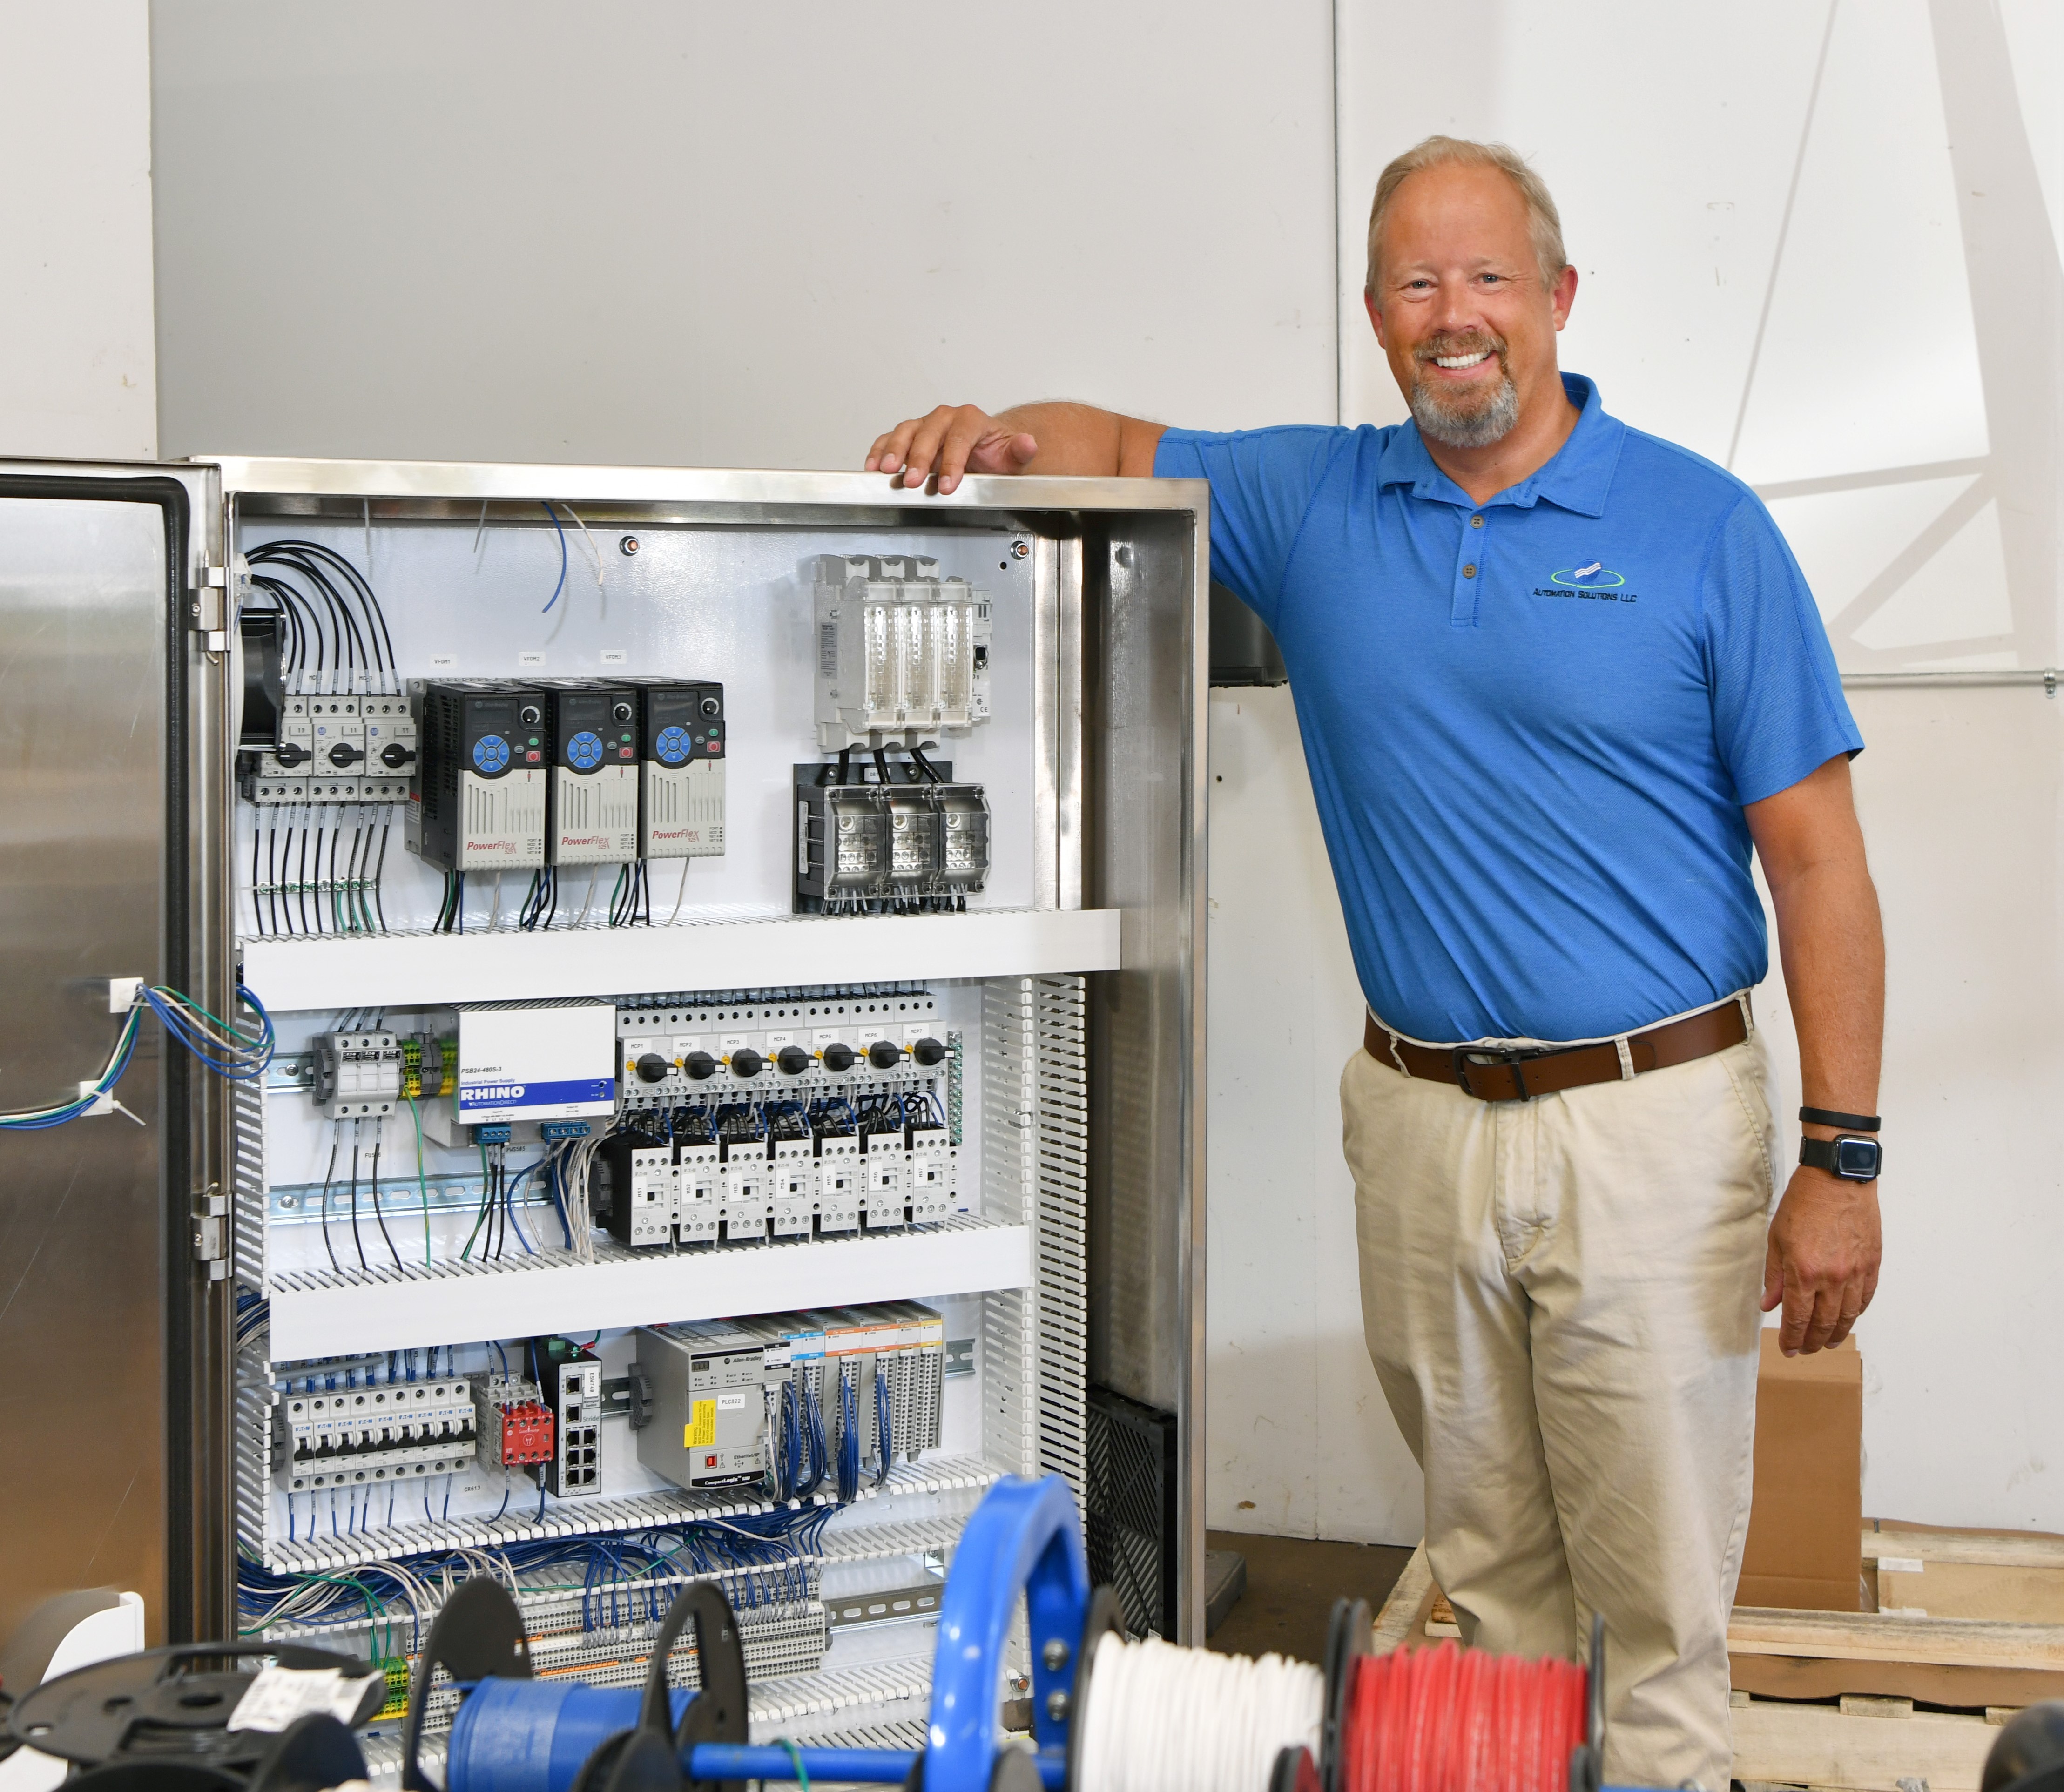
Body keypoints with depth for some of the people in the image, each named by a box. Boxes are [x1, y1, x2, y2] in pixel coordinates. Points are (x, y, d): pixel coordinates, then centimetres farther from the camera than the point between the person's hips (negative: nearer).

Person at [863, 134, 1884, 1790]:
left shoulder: (1703, 528, -5)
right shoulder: (1311, 504, 5)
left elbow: (1816, 859, -6)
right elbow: (1115, 446, 16)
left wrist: (1843, 1159, -10)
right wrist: (996, 435, -10)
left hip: (1655, 1114, -3)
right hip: (1422, 1122, 4)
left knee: (1660, 1585, 4)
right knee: (1487, 1558, 18)